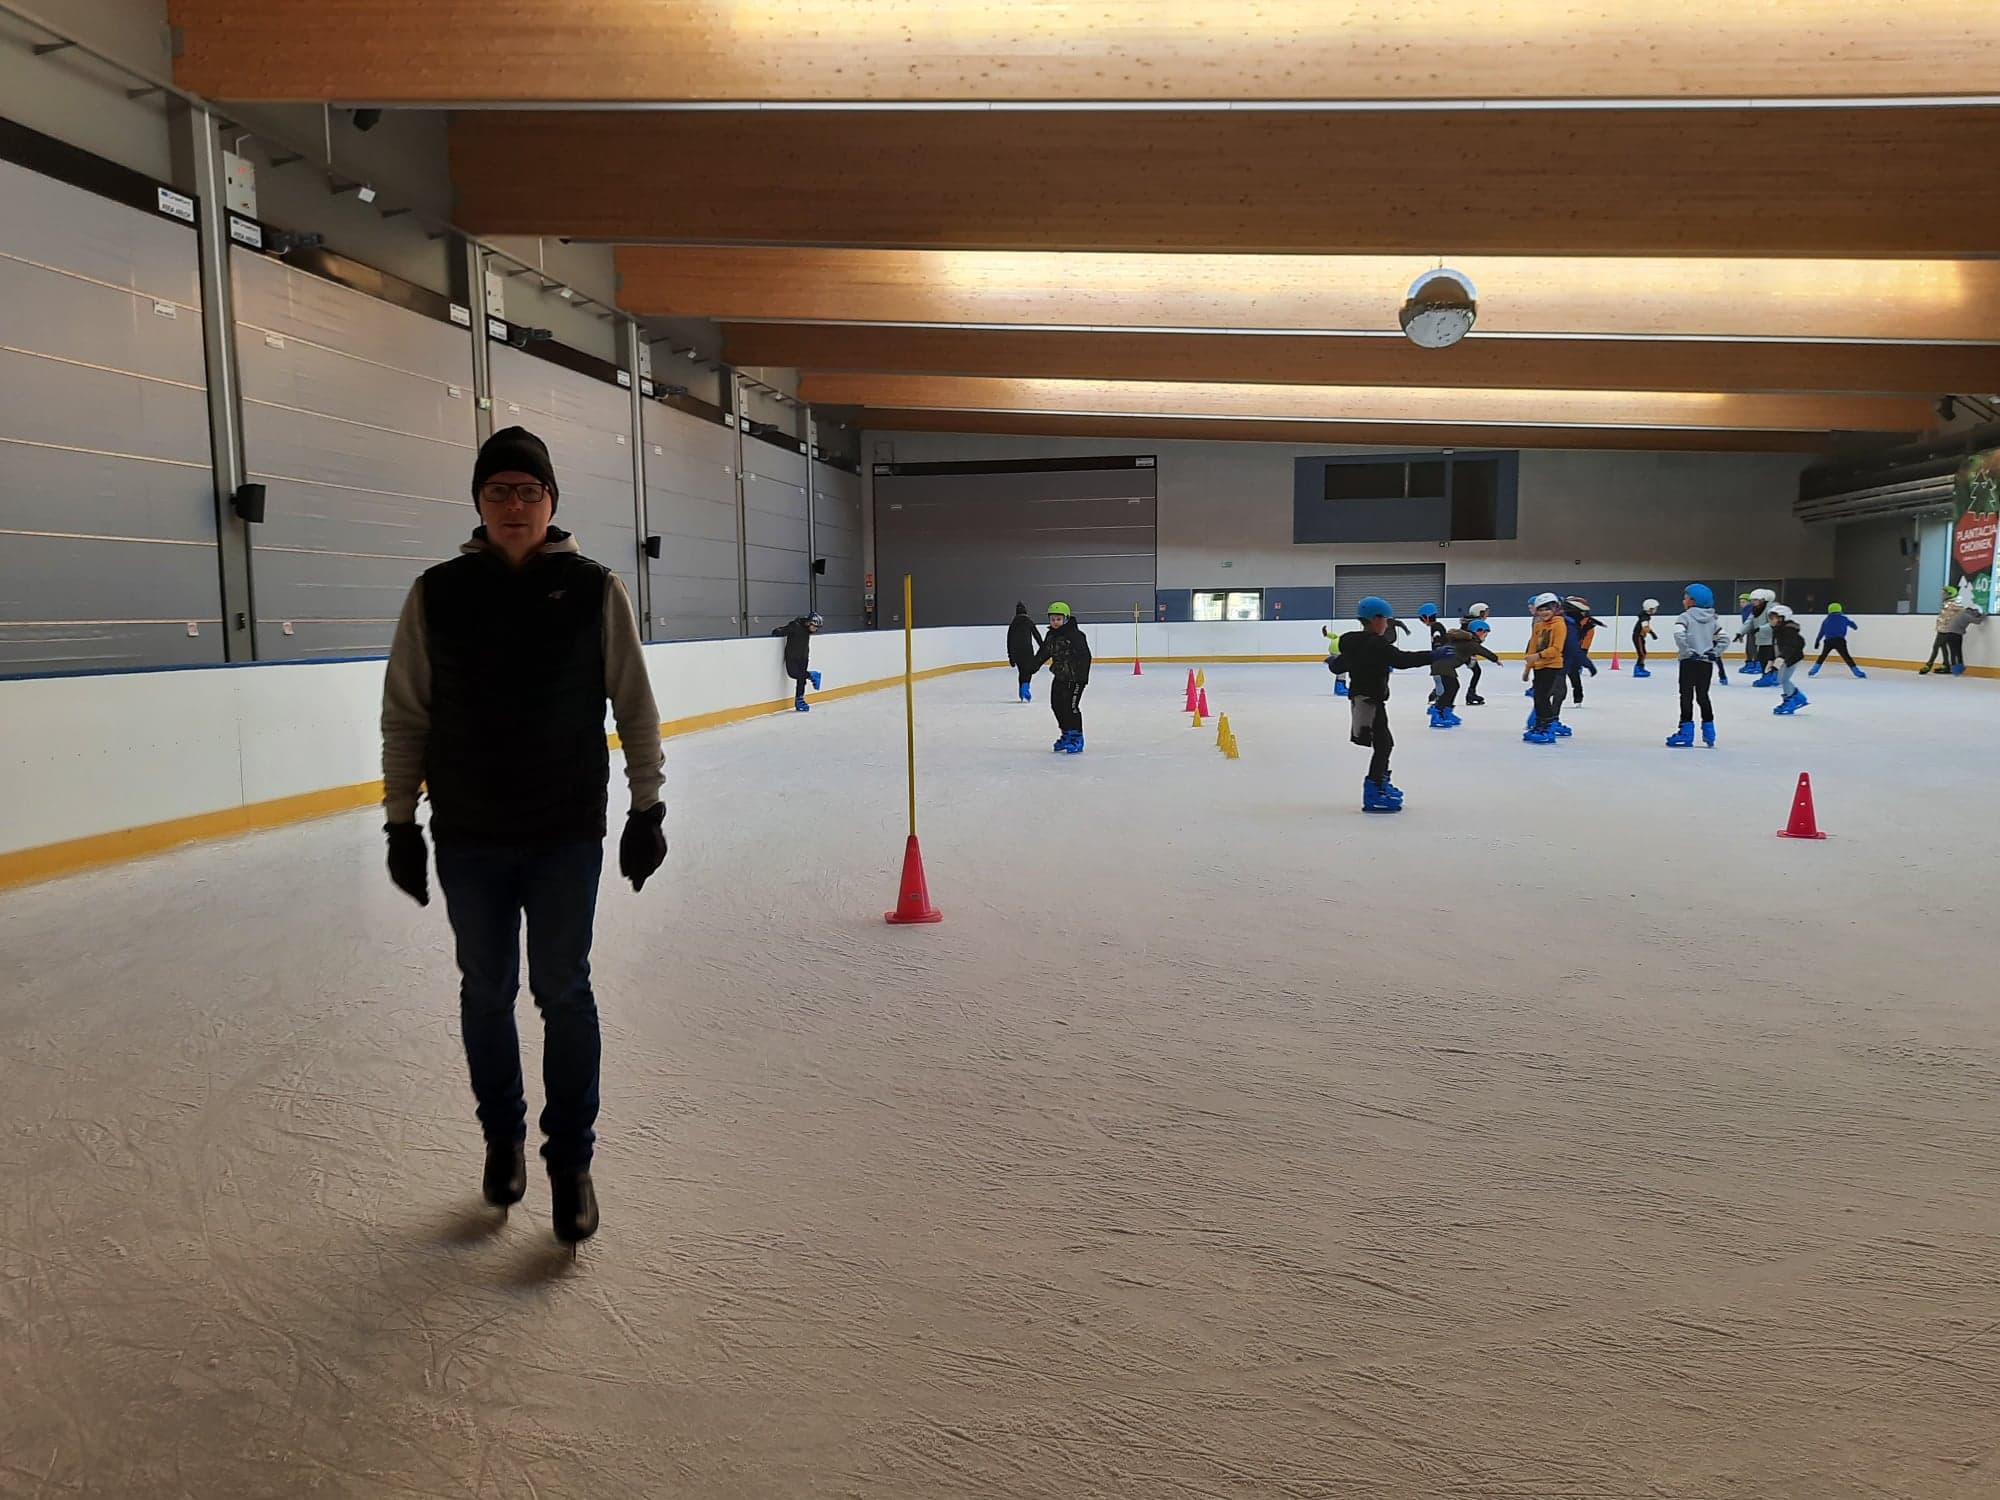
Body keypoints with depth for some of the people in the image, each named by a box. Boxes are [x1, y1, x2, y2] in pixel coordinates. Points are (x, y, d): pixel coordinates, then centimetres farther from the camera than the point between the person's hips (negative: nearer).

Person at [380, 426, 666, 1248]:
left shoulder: (594, 590, -4)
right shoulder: (436, 595, -2)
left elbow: (635, 709, -1)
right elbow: (405, 718, 2)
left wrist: (646, 810, -2)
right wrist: (400, 824, 2)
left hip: (567, 833, -1)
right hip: (468, 838, 2)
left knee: (563, 993, 3)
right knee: (485, 994, 14)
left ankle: (571, 1157, 18)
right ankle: (502, 1135, 35)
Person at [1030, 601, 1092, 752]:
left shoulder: (1075, 635, -16)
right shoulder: (1051, 635, 9)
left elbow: (1085, 655, -21)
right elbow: (1042, 654, 22)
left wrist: (1083, 676, -27)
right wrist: (1031, 669, 23)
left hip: (1075, 678, -9)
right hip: (1059, 677, 9)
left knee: (1071, 706, -10)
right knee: (1056, 704, 11)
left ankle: (1077, 738, 0)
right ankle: (1066, 735, 25)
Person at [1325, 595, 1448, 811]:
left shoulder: (1352, 643, 10)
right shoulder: (1378, 644, -18)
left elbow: (1338, 667, 23)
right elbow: (1402, 659, -29)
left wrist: (1333, 661, 47)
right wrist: (1433, 655, -26)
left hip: (1359, 697, 10)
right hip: (1370, 700, -10)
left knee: (1384, 742, 20)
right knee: (1382, 744, -7)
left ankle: (1382, 783, 32)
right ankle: (1374, 793, -8)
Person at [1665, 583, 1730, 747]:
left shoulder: (1685, 617, -8)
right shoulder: (1710, 619, 12)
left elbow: (1679, 634, -25)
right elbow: (1724, 637, 11)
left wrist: (1686, 651, -17)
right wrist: (1715, 653, 6)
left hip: (1690, 661, -6)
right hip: (1706, 662, 6)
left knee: (1686, 695, -1)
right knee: (1703, 695, 13)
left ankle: (1686, 733, -2)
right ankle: (1709, 733, 14)